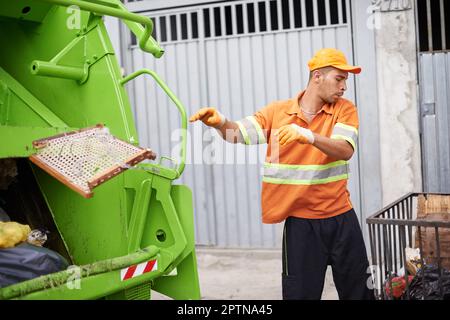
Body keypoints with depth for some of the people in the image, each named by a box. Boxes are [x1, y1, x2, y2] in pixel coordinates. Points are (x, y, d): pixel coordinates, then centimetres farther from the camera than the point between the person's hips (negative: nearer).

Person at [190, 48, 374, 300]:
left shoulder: (345, 109, 0)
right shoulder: (278, 111, 0)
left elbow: (345, 150, -17)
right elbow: (240, 134, -7)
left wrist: (309, 136, -34)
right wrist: (220, 123, -30)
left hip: (341, 217, 1)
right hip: (300, 220, -1)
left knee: (358, 289, 12)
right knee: (301, 291, 5)